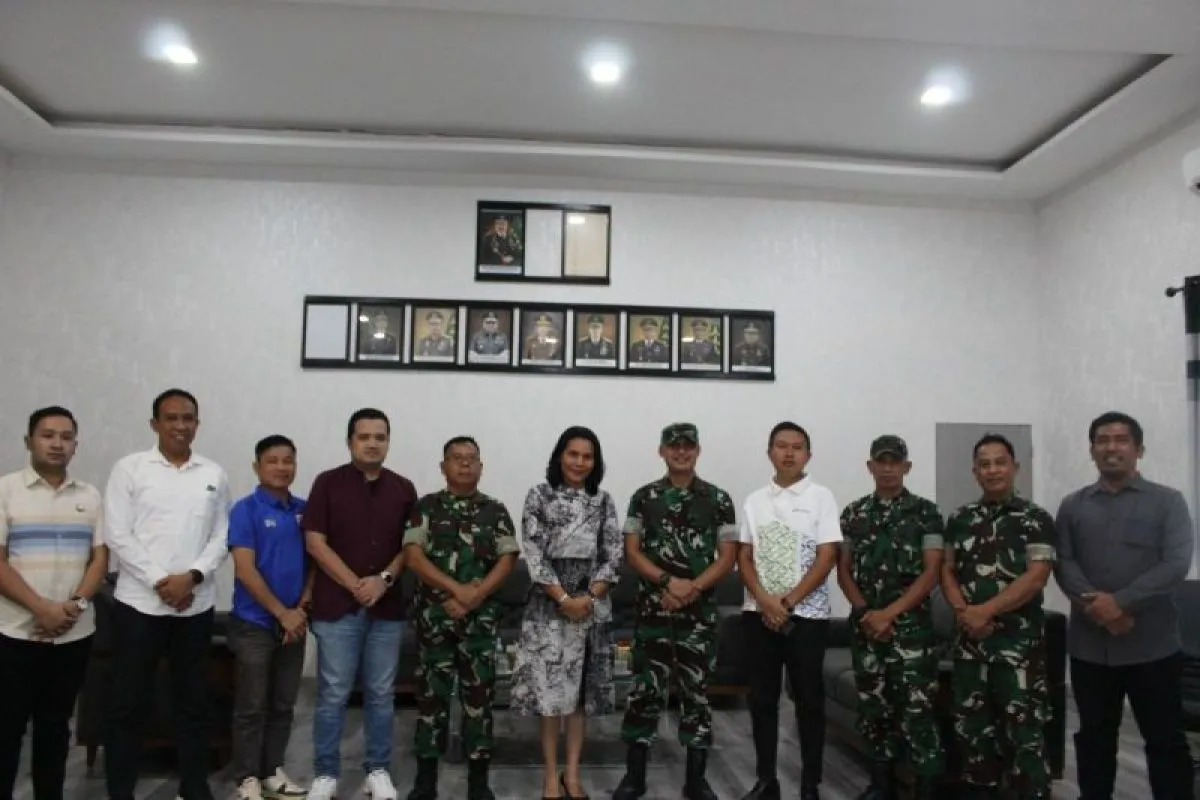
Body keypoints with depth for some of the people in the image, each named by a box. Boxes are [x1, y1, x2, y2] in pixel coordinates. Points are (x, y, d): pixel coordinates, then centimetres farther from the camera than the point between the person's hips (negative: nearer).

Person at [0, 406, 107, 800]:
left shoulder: (89, 496, 7)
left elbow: (100, 557, 5)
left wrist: (76, 604, -11)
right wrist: (42, 608, -15)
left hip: (75, 633, 3)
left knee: (55, 725, 12)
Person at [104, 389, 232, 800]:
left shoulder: (214, 474, 7)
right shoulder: (130, 468, -1)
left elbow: (221, 537, 4)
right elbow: (117, 535, -6)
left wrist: (191, 577, -11)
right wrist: (159, 581, -13)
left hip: (196, 605, 2)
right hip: (139, 602, -2)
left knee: (193, 700, 11)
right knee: (129, 702, 5)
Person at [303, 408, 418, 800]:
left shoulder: (403, 489, 7)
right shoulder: (328, 483, -1)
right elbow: (315, 542, -6)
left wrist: (384, 579, -10)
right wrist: (355, 584, -12)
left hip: (388, 607, 3)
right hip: (336, 605, -2)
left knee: (380, 693, 10)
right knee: (333, 694, 4)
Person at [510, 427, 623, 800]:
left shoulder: (603, 501, 6)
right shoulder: (539, 496, -1)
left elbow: (613, 555, 2)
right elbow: (534, 553, -8)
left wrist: (589, 597, -10)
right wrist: (564, 598, -14)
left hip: (592, 604, 2)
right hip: (549, 603, -2)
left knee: (583, 686, 8)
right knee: (550, 685, 0)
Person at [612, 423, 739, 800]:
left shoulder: (718, 499, 2)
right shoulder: (644, 497, 3)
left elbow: (728, 557, 0)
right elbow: (632, 552, 0)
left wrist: (692, 589, -14)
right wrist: (669, 582, -15)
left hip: (700, 611, 0)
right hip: (653, 610, 0)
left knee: (697, 691, 6)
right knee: (645, 690, 5)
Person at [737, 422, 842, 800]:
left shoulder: (821, 497, -1)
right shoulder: (754, 501, 8)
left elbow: (827, 557, -7)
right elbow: (744, 557, 6)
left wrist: (788, 601, -12)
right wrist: (764, 600, -9)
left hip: (807, 613, -3)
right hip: (759, 612, 3)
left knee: (809, 699, 5)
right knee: (762, 698, 8)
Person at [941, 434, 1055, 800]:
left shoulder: (1036, 519, -3)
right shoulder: (959, 519, 9)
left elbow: (1036, 577, -12)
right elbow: (947, 570, 8)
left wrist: (985, 611, -16)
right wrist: (963, 612, -9)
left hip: (1019, 640, -4)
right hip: (970, 638, 4)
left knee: (1023, 730, -1)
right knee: (973, 725, 11)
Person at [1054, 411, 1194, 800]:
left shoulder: (1168, 501, 2)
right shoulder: (1072, 506, 8)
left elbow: (1176, 565, -10)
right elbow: (1063, 565, 0)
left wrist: (1120, 601, -19)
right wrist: (1098, 606, -17)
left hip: (1152, 645, -2)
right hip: (1089, 645, 2)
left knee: (1166, 740, 7)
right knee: (1094, 738, 13)